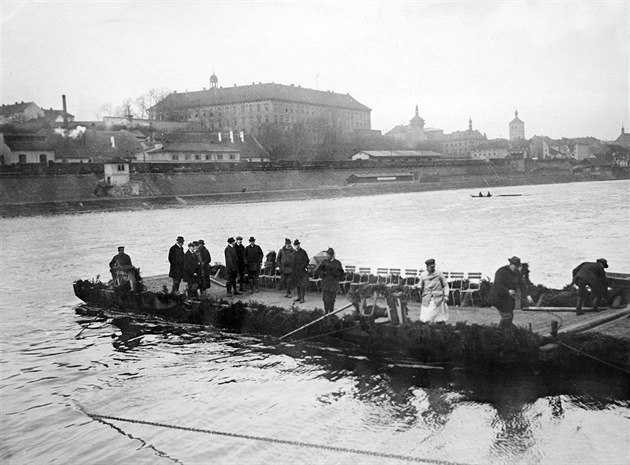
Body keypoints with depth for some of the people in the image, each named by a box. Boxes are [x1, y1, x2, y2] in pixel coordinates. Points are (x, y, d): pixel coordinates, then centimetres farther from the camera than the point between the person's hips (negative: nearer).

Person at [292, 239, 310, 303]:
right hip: (296, 271, 7)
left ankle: (302, 298, -2)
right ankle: (299, 297, 20)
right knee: (297, 285, 11)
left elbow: (306, 261, -10)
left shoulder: (303, 252, -10)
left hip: (302, 271, -7)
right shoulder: (294, 252, 11)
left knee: (302, 285, -5)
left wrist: (302, 267, -15)